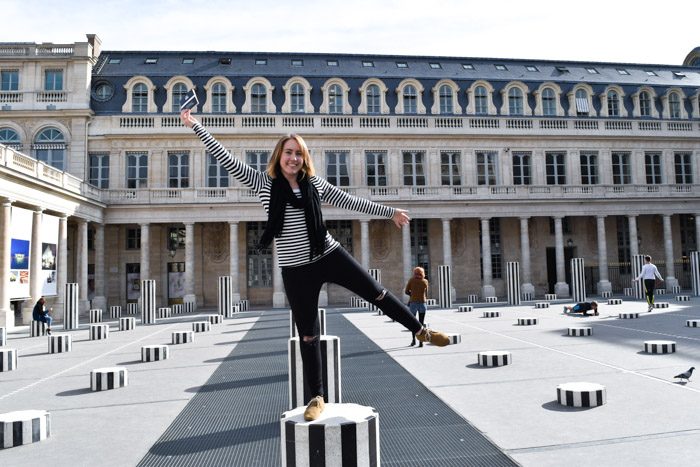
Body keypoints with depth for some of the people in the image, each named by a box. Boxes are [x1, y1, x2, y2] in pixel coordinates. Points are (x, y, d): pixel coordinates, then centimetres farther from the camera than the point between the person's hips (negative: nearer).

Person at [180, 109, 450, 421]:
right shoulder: (263, 183, -1)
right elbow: (227, 160, -2)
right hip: (295, 270, -1)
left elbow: (351, 202, 10)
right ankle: (316, 397, 20)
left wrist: (390, 212, 11)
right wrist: (196, 126, -5)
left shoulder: (315, 183, 4)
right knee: (308, 335, 7)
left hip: (330, 256, 2)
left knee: (377, 294, 5)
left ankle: (420, 331, 28)